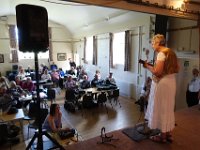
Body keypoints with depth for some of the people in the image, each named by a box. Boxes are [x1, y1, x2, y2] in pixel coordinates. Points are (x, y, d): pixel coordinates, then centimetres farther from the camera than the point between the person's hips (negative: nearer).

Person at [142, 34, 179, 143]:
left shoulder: (161, 53, -14)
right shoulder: (171, 52, 13)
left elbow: (157, 72, -22)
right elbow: (177, 69, 16)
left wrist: (147, 66, -8)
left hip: (162, 84, -9)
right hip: (171, 83, 9)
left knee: (161, 109, 2)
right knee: (168, 108, 16)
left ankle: (162, 136, 16)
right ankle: (168, 134, 28)